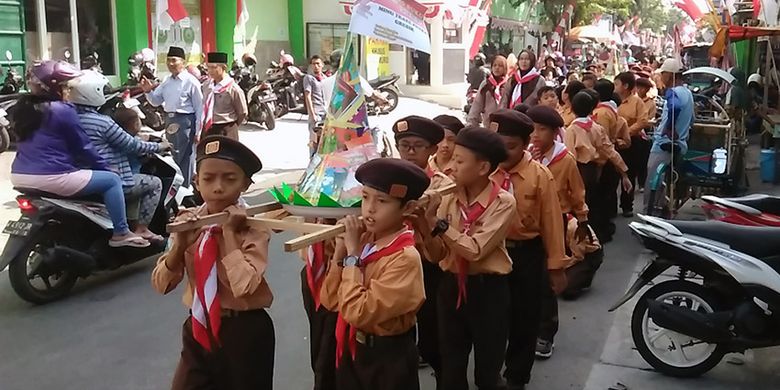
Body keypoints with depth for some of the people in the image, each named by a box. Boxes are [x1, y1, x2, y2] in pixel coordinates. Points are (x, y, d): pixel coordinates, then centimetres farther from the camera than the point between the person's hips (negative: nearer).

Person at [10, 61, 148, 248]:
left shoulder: (23, 106, 14)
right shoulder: (62, 110, -11)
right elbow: (83, 147, -6)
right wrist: (104, 167, 8)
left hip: (19, 176, 10)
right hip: (51, 178, -10)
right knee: (112, 180, 1)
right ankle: (121, 233, 1)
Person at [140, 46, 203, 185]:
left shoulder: (191, 81, -9)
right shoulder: (167, 82, 12)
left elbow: (199, 108, -10)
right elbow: (156, 101, 17)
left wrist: (198, 131, -12)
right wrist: (148, 91, -4)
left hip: (185, 121, -8)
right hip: (170, 120, 8)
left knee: (184, 158, -2)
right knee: (172, 156, 17)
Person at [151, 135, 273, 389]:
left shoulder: (253, 227, -13)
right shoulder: (189, 222, -2)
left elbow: (243, 287, -26)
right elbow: (161, 285, -2)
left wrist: (229, 232, -23)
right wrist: (180, 244, -17)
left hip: (244, 331, -3)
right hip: (198, 328, 3)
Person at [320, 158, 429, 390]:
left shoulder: (405, 257, -24)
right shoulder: (364, 242, -4)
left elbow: (359, 313, -28)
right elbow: (330, 301, -1)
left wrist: (352, 254, -22)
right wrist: (341, 252, -12)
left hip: (387, 358, -6)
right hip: (351, 350, 6)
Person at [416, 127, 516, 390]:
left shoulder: (503, 202, -13)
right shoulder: (448, 198, -1)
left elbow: (475, 250, -23)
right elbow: (437, 256, -2)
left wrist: (436, 221, -23)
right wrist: (424, 224, -19)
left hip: (488, 290, -4)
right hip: (451, 287, 4)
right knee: (450, 368, 16)